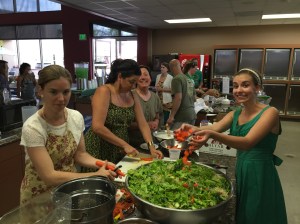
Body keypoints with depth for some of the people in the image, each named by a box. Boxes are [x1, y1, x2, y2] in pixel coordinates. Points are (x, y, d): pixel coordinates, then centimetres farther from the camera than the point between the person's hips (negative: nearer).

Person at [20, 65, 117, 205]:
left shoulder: (76, 117, -9)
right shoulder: (32, 128, -21)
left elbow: (79, 154, 3)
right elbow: (49, 176, -23)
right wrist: (95, 175, -23)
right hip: (40, 195, -3)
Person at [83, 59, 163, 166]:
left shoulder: (132, 96, 4)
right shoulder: (104, 91, -17)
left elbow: (143, 124, 2)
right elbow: (97, 127, -25)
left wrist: (151, 146, -12)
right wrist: (125, 145, -23)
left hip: (119, 151, 6)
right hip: (99, 150, -6)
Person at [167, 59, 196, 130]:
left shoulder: (176, 79, -9)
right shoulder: (189, 80, 15)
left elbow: (178, 98, -19)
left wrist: (171, 116, -17)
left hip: (182, 116, -8)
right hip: (192, 115, 8)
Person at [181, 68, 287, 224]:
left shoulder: (270, 112, -14)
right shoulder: (235, 114, 5)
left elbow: (248, 142, -29)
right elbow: (215, 127, -13)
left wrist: (212, 135, -45)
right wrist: (195, 129, -36)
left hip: (261, 174, -6)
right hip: (239, 172, 6)